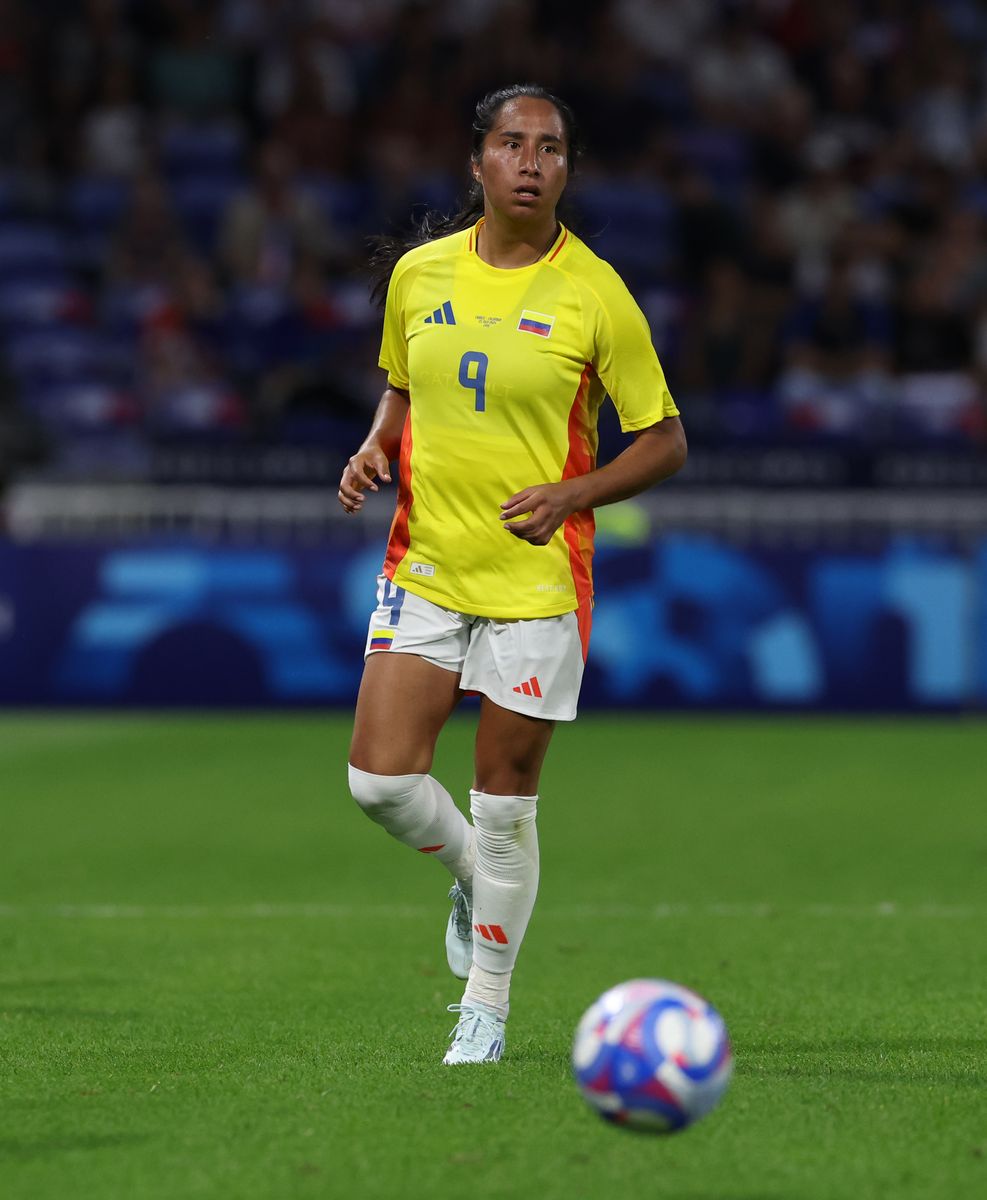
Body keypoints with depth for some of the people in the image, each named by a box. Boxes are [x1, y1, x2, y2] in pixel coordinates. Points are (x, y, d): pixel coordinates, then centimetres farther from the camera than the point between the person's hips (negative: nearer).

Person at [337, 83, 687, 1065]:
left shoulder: (594, 294, -8)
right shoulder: (418, 273, 3)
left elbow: (664, 440, -2)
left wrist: (571, 495, -17)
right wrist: (376, 450, 0)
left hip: (536, 577, -3)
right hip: (424, 567, 3)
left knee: (503, 803, 1)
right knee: (379, 778, -7)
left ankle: (485, 1009, 19)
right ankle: (469, 875, 27)